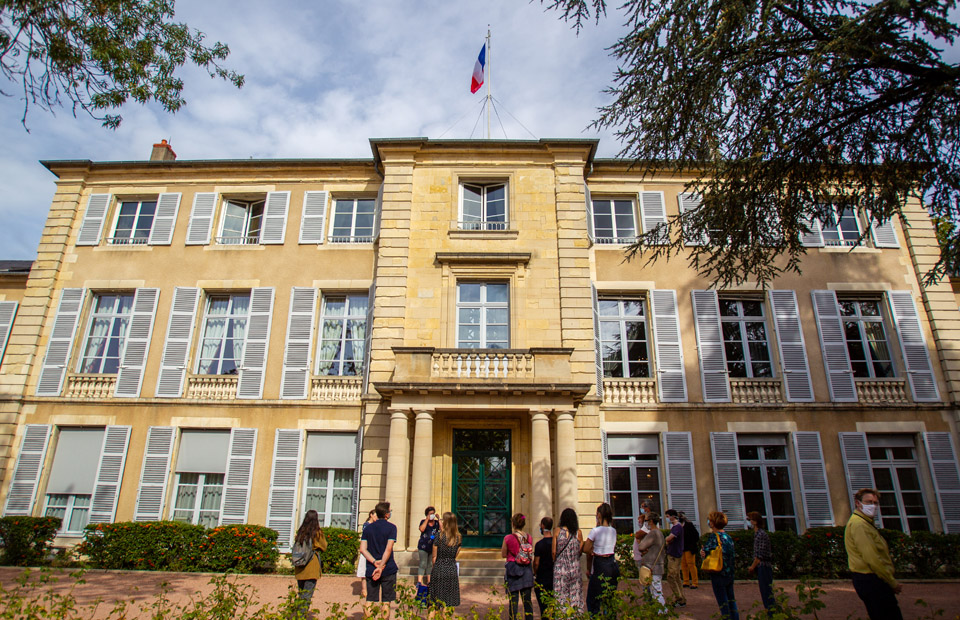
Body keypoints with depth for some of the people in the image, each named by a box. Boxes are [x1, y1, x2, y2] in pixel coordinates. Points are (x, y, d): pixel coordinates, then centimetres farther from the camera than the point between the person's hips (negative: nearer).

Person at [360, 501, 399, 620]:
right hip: (388, 570, -3)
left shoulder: (368, 528, 7)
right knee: (386, 602, 6)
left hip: (371, 569, 3)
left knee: (370, 601, 9)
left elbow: (362, 549, -2)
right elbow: (388, 549, -15)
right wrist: (381, 566, -15)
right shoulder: (391, 527, -6)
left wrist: (374, 562, -9)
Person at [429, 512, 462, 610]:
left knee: (438, 602, 8)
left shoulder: (439, 535, -11)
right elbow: (455, 555, 8)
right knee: (450, 603, 12)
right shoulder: (458, 537, 0)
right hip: (452, 569, 3)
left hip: (439, 569, -3)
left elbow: (434, 556, -5)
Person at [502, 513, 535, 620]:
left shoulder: (508, 538, -13)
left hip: (513, 569, -3)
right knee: (527, 599, 12)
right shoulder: (528, 537, -3)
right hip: (527, 569, 3)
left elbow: (504, 554, -3)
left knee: (513, 599, 6)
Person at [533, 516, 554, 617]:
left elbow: (536, 563, -13)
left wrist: (535, 574, 4)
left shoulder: (540, 544, -16)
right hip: (554, 578, 5)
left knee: (543, 606, 3)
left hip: (542, 579, -5)